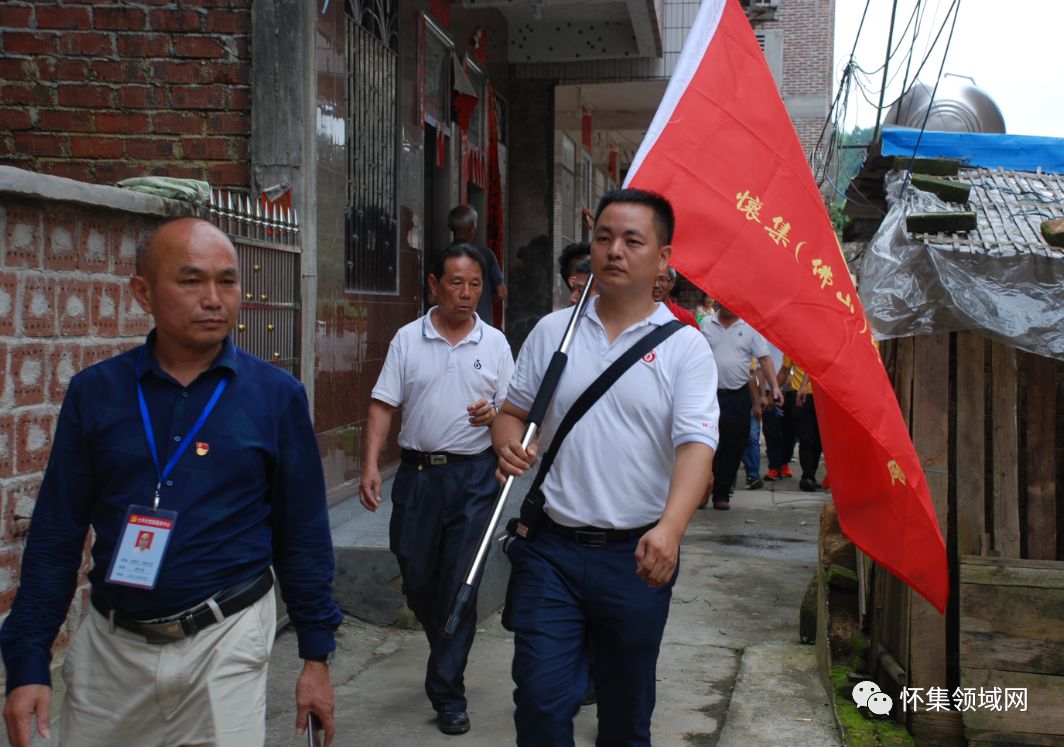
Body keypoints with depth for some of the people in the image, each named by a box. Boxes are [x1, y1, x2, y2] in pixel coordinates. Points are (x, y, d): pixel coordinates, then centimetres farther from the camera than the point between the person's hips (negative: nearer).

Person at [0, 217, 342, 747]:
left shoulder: (276, 395, -5)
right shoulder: (95, 393, -2)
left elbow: (302, 535, 0)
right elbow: (56, 536, 2)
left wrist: (316, 654, 1)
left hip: (226, 641, -2)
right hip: (109, 644, 3)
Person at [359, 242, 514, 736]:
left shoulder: (495, 343, 4)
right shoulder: (407, 339, 3)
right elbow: (383, 405, 1)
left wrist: (494, 414, -17)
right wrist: (370, 465, -10)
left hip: (473, 476, -1)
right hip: (418, 472, 1)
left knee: (459, 581, -1)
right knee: (416, 576, 9)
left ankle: (447, 692, 11)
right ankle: (447, 651, 38)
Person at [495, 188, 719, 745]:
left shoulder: (685, 347, -3)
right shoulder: (552, 330, 6)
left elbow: (696, 444, -14)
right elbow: (512, 410, 14)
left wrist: (670, 527, -31)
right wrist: (510, 445, -10)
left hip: (637, 554, -1)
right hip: (551, 547, 1)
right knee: (541, 700, -3)